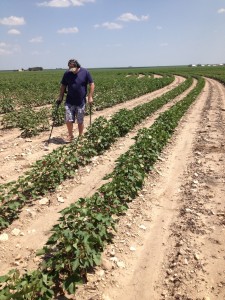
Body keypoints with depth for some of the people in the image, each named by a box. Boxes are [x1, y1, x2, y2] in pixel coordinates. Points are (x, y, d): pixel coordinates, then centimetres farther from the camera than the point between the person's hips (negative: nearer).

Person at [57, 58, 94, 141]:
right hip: (69, 102, 2)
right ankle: (70, 135, 17)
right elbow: (63, 86, 10)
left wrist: (90, 97, -7)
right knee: (68, 120, -4)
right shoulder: (67, 73, 1)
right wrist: (60, 98, 6)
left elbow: (92, 84, -1)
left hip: (81, 102, -1)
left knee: (80, 121, 7)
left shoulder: (85, 72, -5)